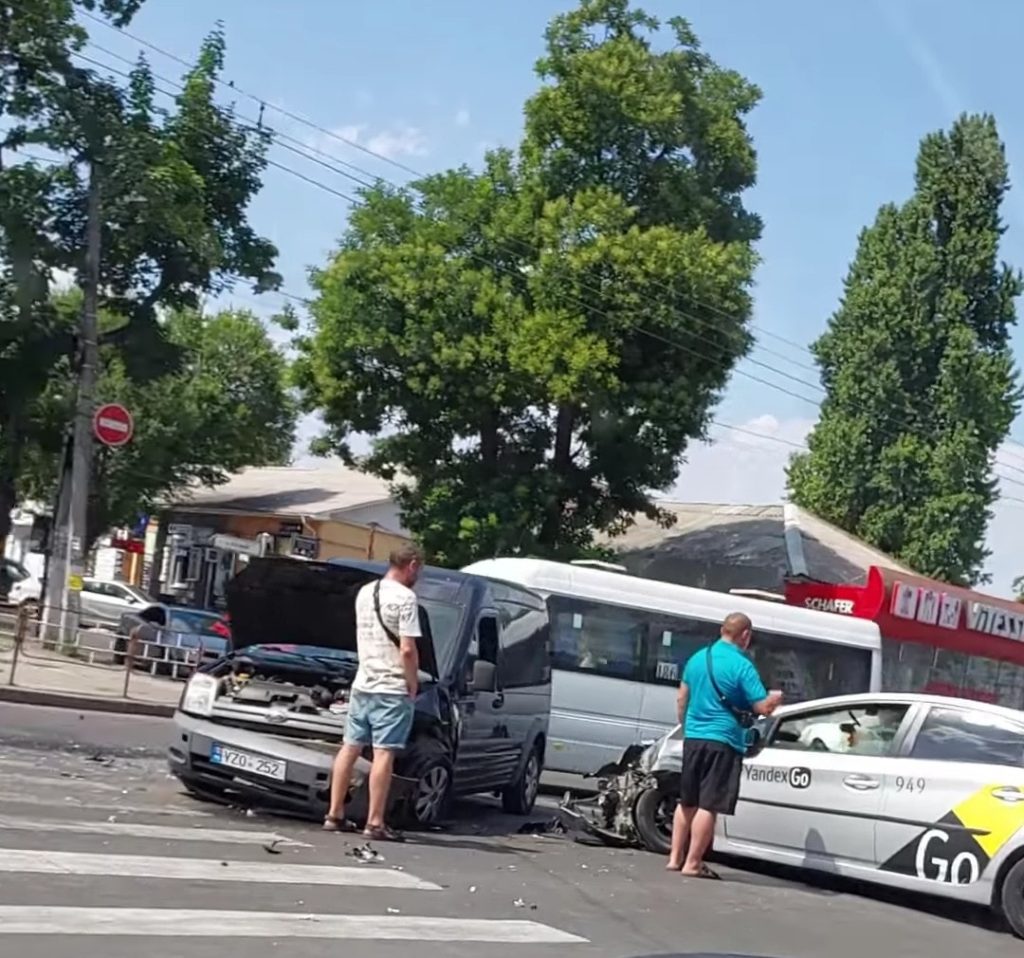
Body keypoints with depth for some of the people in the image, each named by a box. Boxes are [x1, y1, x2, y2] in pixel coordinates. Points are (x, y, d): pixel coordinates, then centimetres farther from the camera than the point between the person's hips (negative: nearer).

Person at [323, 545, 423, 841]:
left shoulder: (364, 592, 11)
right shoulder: (404, 597, -13)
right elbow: (407, 650, -17)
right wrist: (413, 683, -7)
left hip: (362, 685, 8)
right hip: (392, 688, -7)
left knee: (350, 748, 11)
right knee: (383, 753, -6)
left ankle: (334, 815, 16)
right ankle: (375, 823, -6)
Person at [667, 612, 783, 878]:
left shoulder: (698, 658, 8)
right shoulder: (742, 666, -12)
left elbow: (682, 699, 15)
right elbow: (763, 707, -13)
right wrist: (776, 698, 8)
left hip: (693, 738, 7)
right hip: (723, 742, -7)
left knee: (687, 802, 15)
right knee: (709, 805, -4)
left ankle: (675, 858, 18)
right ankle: (692, 863, -4)